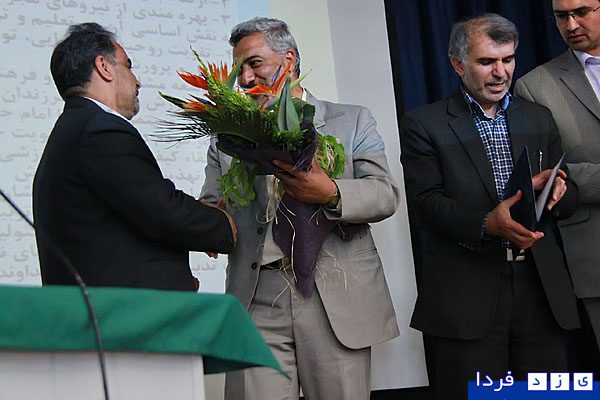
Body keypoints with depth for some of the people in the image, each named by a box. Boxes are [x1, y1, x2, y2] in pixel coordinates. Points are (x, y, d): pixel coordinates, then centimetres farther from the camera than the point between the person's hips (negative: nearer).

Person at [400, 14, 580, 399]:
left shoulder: (539, 119, 16)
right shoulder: (424, 125, 3)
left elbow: (569, 197, 15)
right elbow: (424, 204, -7)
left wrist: (556, 192, -10)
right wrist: (486, 224, -24)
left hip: (541, 286, 4)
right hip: (467, 294, -4)